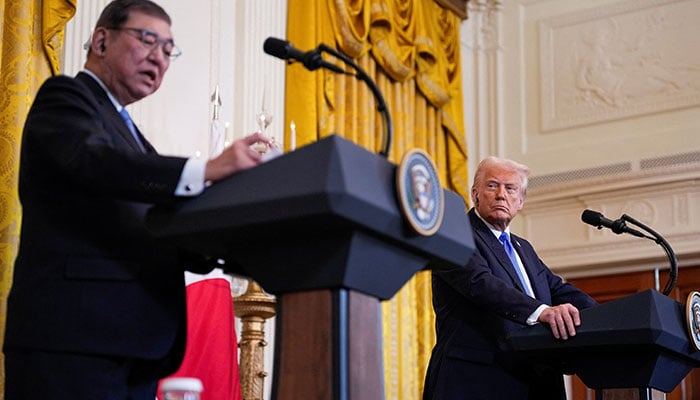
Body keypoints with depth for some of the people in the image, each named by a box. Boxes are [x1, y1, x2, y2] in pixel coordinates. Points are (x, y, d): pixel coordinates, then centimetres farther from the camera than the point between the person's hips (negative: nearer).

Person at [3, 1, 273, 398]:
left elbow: (153, 238, 18)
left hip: (133, 343, 8)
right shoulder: (66, 96, 2)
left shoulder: (126, 132, 27)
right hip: (73, 338, -8)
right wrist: (207, 170, -31)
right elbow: (92, 160, -20)